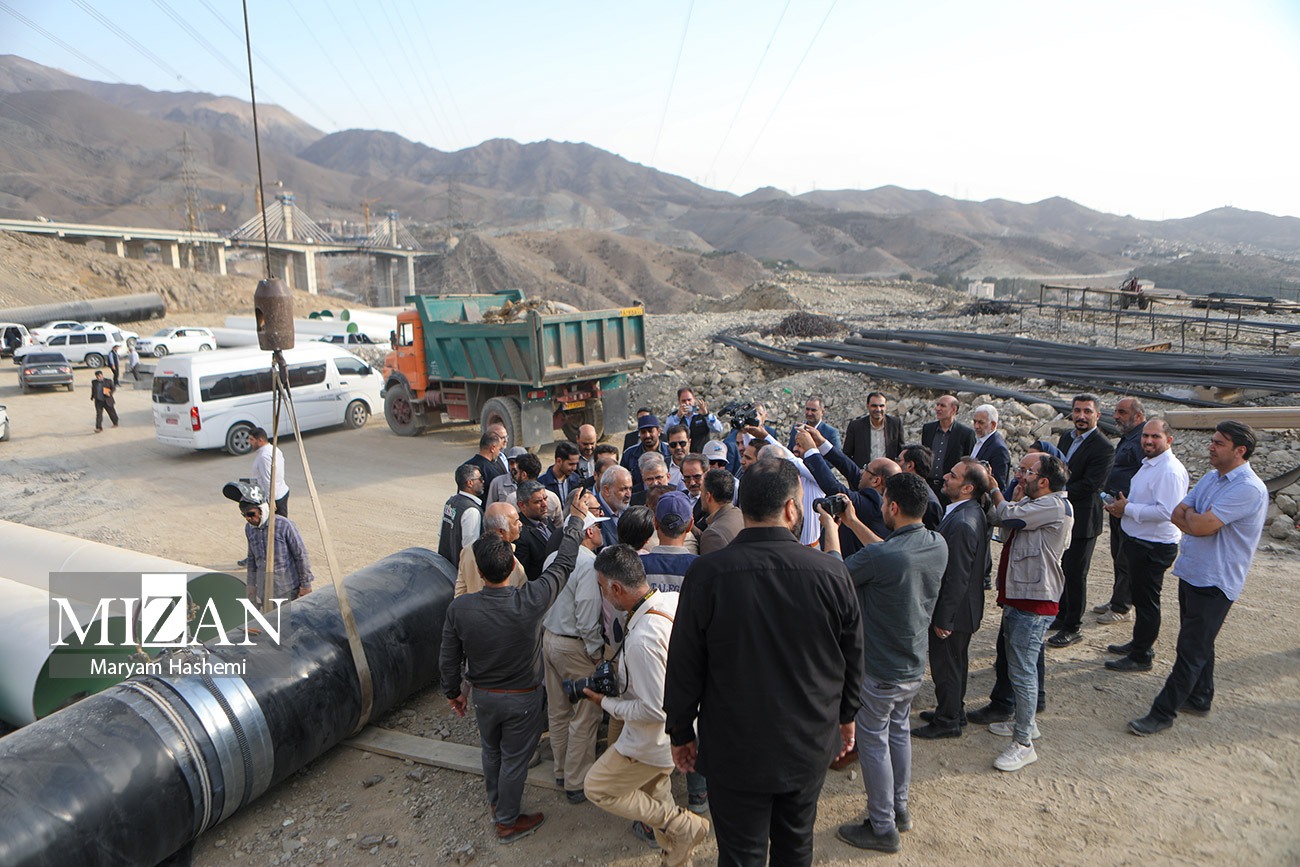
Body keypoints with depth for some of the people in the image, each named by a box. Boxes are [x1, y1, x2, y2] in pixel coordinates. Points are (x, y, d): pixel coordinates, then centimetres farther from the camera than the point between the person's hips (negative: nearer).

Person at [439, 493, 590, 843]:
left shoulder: (459, 607, -24)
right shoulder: (531, 601, -30)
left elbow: (448, 658, -9)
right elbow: (564, 563, -17)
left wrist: (452, 692, 10)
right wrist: (577, 519, -3)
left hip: (483, 695, 3)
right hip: (523, 698, -3)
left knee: (491, 751, 28)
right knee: (514, 759, 17)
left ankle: (495, 802, 52)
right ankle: (507, 822, 37)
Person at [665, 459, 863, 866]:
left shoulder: (706, 573, -20)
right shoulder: (831, 573, -16)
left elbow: (684, 664, -12)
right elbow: (853, 658, -1)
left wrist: (680, 732, 4)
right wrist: (846, 715, 17)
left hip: (734, 752, -2)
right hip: (809, 747, 2)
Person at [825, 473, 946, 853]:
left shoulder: (881, 556, -32)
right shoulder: (938, 545, -8)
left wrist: (831, 527, 0)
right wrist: (853, 523, 13)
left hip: (880, 672, -7)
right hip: (915, 666, 8)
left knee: (873, 743, 10)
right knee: (898, 732, 25)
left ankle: (882, 827, 24)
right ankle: (899, 806, 42)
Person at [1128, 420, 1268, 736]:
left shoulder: (1248, 488, -20)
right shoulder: (1211, 478, 8)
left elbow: (1200, 526, -26)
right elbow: (1177, 515, 4)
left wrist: (1191, 514, -4)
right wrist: (1199, 519, -16)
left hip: (1214, 582, -9)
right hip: (1191, 573, 9)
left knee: (1191, 650, 0)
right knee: (1198, 643, 21)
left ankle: (1163, 713, 6)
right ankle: (1199, 699, 36)